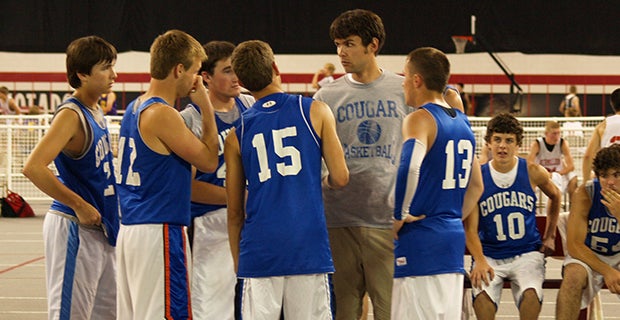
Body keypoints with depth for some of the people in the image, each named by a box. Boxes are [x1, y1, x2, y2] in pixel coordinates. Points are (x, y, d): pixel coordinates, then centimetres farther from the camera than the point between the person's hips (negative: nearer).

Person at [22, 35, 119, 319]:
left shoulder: (96, 112, 11)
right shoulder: (70, 114, -16)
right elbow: (33, 167, -28)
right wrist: (79, 205, -22)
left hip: (99, 229, 9)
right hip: (74, 229, -9)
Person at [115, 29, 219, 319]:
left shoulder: (135, 108, 14)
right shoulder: (163, 114, -15)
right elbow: (209, 162, -8)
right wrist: (206, 107, -1)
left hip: (129, 229, 10)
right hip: (159, 232, -10)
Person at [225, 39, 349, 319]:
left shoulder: (237, 134, 7)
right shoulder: (316, 111, 3)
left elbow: (235, 212, 10)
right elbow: (341, 178, 0)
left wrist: (237, 261, 19)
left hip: (259, 251, 1)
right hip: (308, 245, -1)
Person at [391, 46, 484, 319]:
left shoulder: (420, 118, -10)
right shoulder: (462, 121, 15)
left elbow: (409, 168, -29)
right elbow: (476, 186, 22)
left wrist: (398, 217, -19)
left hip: (419, 238, -8)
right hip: (453, 237, 9)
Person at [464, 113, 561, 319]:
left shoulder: (533, 173, 1)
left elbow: (555, 196, 24)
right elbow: (470, 228, -7)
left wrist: (549, 236, 23)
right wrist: (480, 261, -23)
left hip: (527, 253, 1)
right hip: (489, 255, -1)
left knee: (531, 293, -30)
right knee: (482, 294, -32)